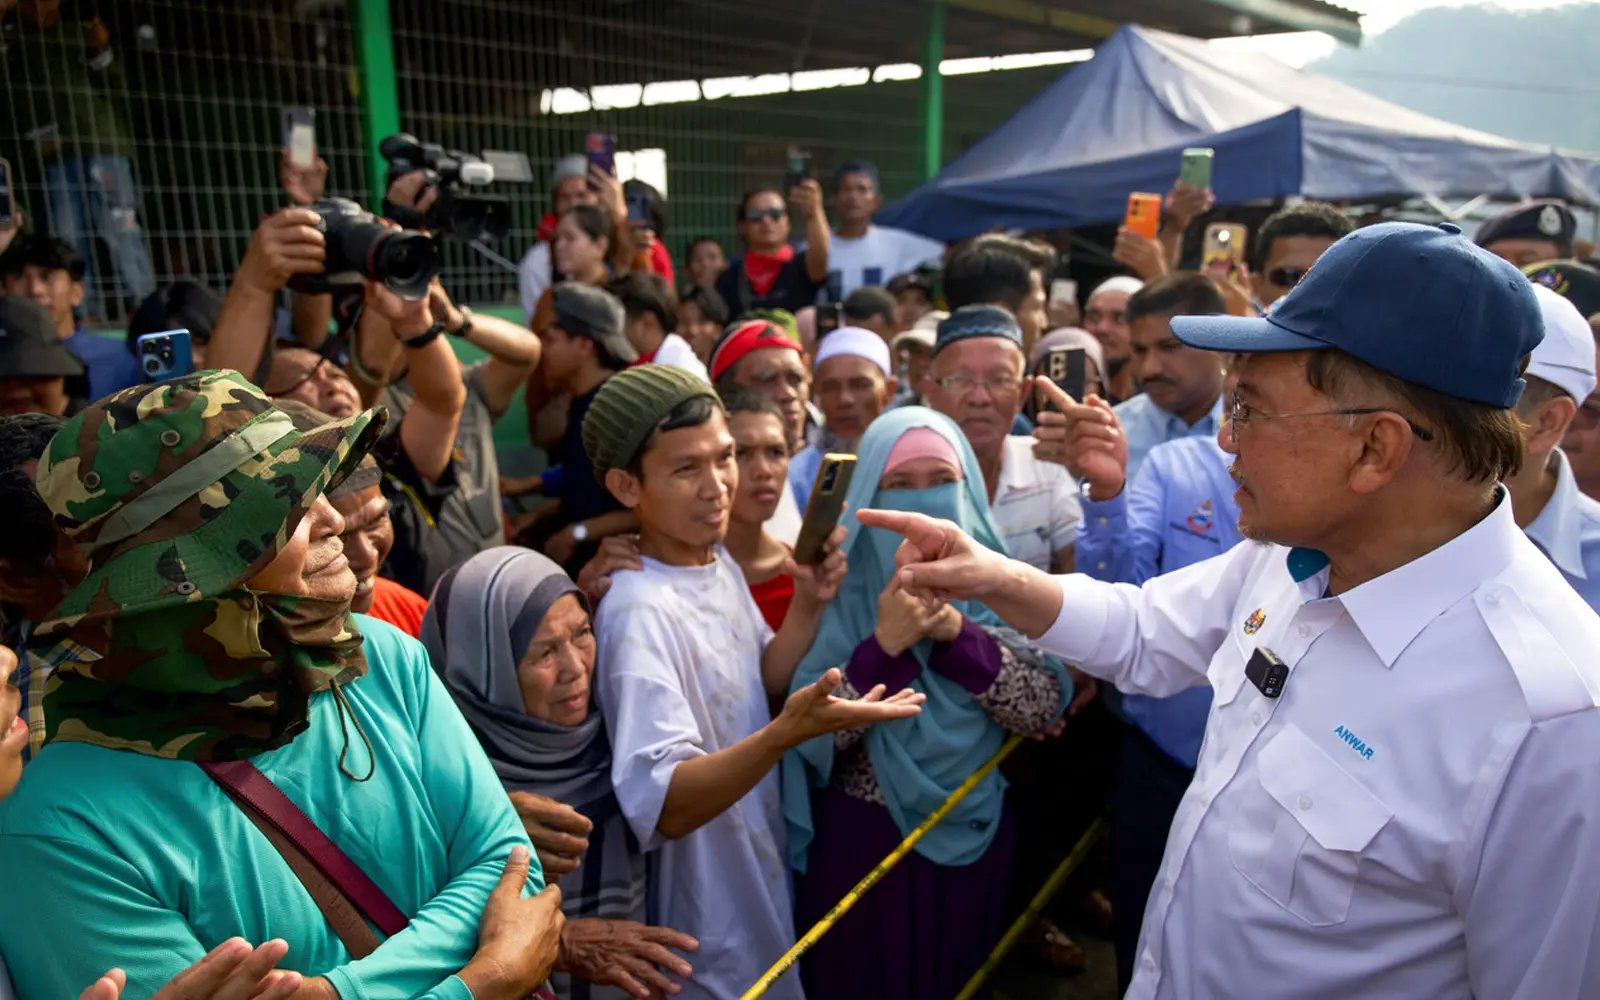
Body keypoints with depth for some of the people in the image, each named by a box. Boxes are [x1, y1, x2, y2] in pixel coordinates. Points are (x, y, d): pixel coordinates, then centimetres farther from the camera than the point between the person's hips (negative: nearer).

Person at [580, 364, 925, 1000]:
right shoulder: (639, 612, -29)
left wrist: (808, 606, -9)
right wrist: (787, 732, -46)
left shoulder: (720, 562, -2)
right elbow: (666, 806, -33)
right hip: (710, 917, -8)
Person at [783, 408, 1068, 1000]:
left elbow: (1044, 709, -13)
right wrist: (884, 644, -28)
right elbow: (812, 736, -17)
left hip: (972, 834, 2)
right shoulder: (838, 588, -12)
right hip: (862, 840, -2)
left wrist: (959, 632, -24)